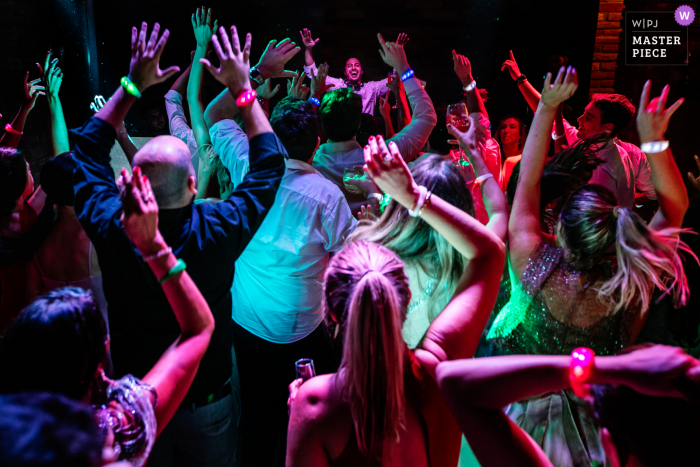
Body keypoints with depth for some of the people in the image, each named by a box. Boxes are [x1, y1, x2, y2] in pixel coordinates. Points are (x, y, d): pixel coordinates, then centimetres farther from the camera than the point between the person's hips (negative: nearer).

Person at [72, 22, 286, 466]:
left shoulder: (110, 228, -24)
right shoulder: (219, 230, -29)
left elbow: (88, 149, -5)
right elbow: (270, 161, -13)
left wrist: (133, 85, -4)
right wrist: (242, 87, -9)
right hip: (208, 404, -1)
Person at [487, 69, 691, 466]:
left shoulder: (537, 269, -33)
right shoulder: (632, 290, -29)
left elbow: (527, 183, -21)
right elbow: (676, 205, -14)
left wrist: (547, 108, -17)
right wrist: (653, 139, -21)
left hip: (521, 409, -1)